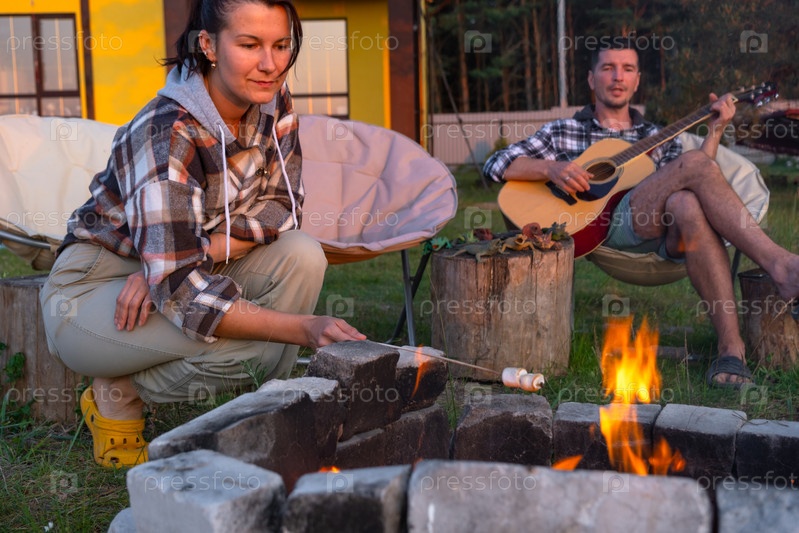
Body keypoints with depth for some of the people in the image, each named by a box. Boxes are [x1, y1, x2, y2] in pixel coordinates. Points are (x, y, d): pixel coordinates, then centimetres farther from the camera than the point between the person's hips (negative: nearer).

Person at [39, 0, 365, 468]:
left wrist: (196, 253, -24)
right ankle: (117, 395, -3)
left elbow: (280, 205, -7)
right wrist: (307, 329, -46)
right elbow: (180, 290, -36)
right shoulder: (165, 135, -30)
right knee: (254, 346, -29)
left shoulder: (272, 99, -10)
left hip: (194, 268, 6)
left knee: (302, 256, -20)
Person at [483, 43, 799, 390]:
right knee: (695, 163, -26)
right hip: (599, 225, -2)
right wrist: (551, 168, -7)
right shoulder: (563, 133, 24)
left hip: (666, 235, 3)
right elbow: (494, 166, 11)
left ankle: (731, 345, -42)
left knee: (686, 204, -38)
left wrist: (715, 130, 7)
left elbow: (692, 183, 14)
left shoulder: (657, 138, 31)